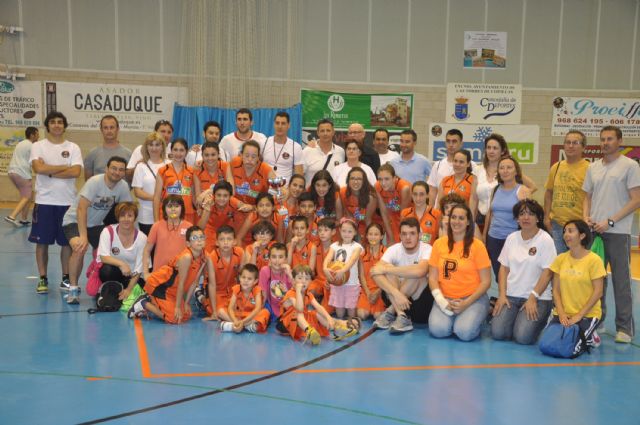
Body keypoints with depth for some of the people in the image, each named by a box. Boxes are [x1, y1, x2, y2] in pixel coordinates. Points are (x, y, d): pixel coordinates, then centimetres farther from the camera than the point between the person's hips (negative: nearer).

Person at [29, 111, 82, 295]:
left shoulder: (73, 148, 4)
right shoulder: (38, 146, 3)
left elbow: (76, 172, -11)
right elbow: (39, 168, -15)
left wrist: (51, 173, -12)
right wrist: (65, 167, -10)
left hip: (67, 201, 1)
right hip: (44, 201, -1)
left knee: (67, 242, 6)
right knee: (42, 241, 3)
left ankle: (66, 278, 17)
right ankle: (43, 279, 14)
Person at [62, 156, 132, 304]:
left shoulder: (123, 186, -9)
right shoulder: (95, 182, -25)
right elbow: (81, 209, -31)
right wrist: (83, 236, -37)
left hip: (96, 224, 6)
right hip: (74, 220, -6)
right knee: (80, 248, -31)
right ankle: (73, 288, -14)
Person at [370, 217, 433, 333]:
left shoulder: (427, 249, -17)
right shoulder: (394, 249, -9)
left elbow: (419, 271, -40)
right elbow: (375, 272, -25)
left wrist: (385, 269, -31)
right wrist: (396, 292, -40)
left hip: (421, 299, -3)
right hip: (395, 297, 3)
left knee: (415, 274, -30)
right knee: (388, 268, -22)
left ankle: (390, 311, -21)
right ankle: (401, 316, -30)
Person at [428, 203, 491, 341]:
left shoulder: (477, 245, -3)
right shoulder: (439, 243, 5)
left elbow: (486, 281, -3)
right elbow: (433, 277, 6)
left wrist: (466, 303, -13)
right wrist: (441, 300, -11)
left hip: (473, 298, -2)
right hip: (446, 298, 2)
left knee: (465, 332, -27)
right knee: (438, 329, -25)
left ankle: (474, 317, 7)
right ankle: (452, 318, 8)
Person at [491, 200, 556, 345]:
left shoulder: (545, 240, -6)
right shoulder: (512, 238, 9)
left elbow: (547, 272, -10)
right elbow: (504, 268, 10)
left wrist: (533, 298, -15)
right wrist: (502, 294, -1)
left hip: (538, 297, -4)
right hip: (511, 295, 4)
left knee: (523, 336, -21)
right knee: (497, 332, -16)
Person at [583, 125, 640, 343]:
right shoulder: (593, 167, 13)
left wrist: (610, 221, -13)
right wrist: (586, 217, 0)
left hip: (618, 232, -5)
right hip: (595, 231, 5)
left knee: (621, 280, -1)